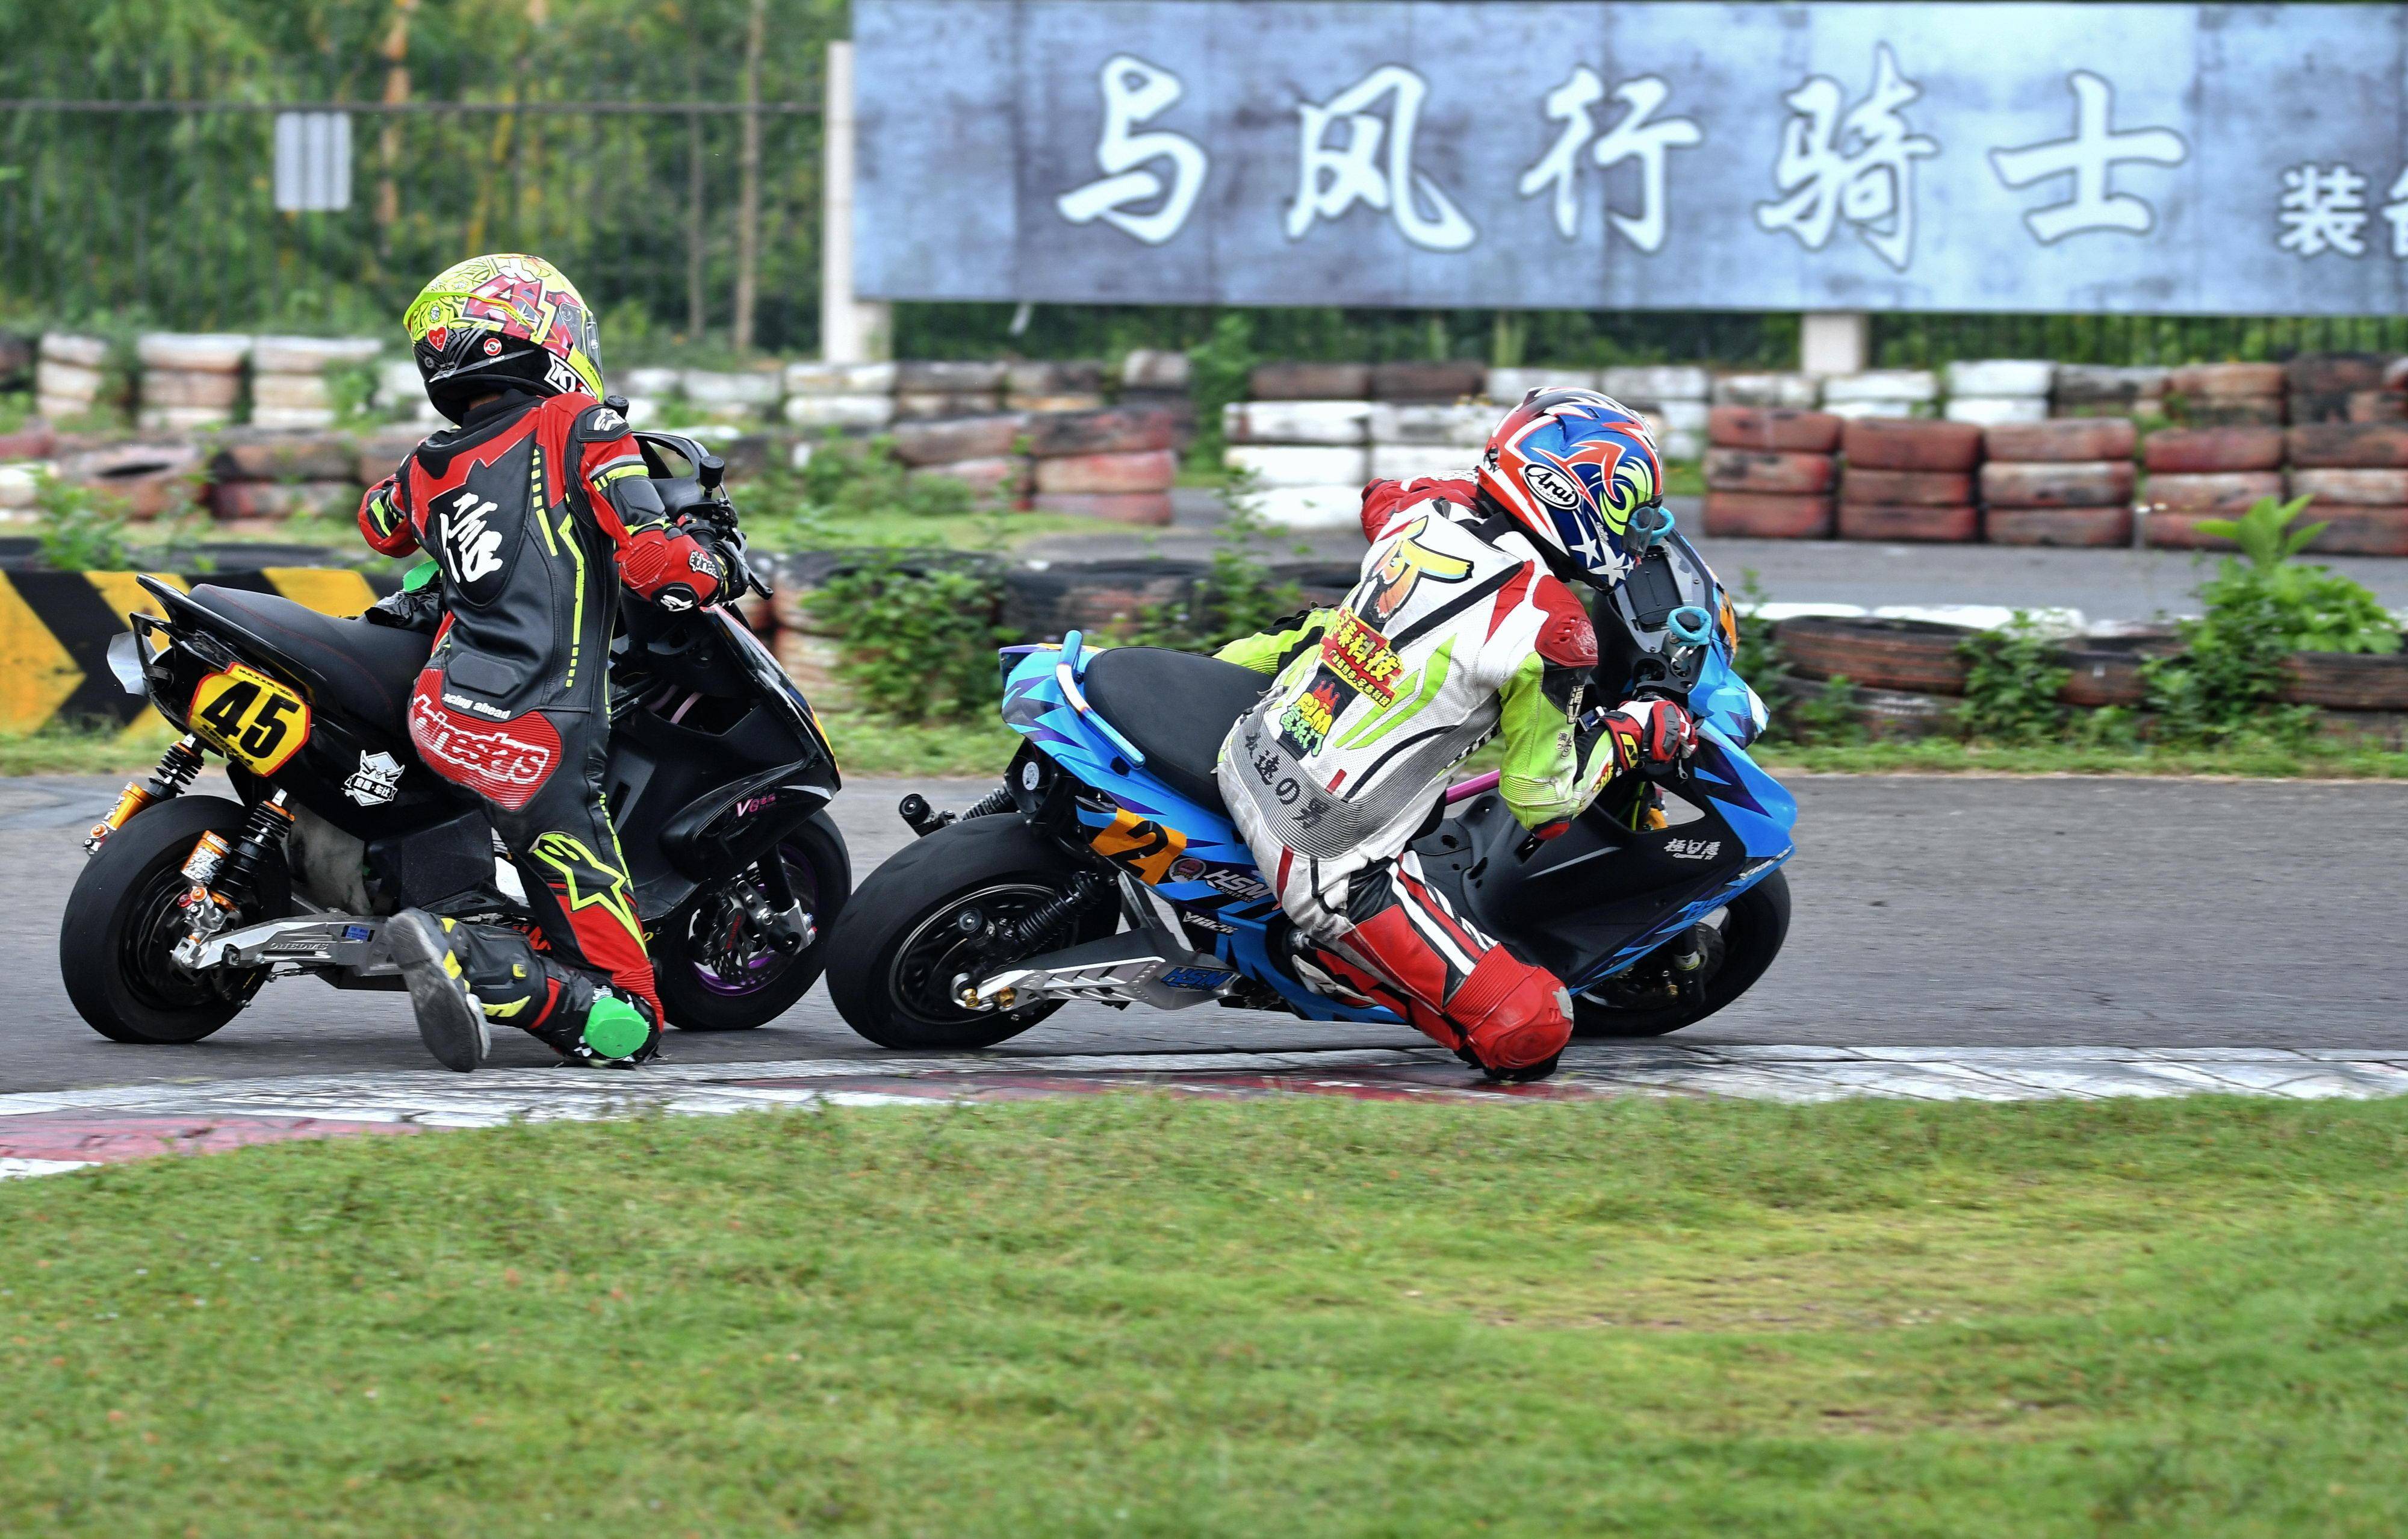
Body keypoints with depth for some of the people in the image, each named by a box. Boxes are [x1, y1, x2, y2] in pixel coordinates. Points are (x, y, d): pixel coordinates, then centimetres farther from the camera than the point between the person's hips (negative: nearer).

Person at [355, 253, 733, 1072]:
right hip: (539, 748, -6)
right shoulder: (583, 428, -2)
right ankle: (469, 955, -28)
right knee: (627, 1024, -5)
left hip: (440, 718, 6)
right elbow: (655, 565, -11)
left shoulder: (426, 470, 14)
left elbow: (379, 523, 38)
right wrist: (712, 565, 10)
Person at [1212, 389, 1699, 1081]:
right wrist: (1631, 733, 5)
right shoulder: (1548, 629, -20)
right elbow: (1543, 803, -11)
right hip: (1335, 864, -8)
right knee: (1531, 1034, -10)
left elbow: (1376, 498, 28)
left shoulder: (1429, 508, -1)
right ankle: (1341, 957, 0)